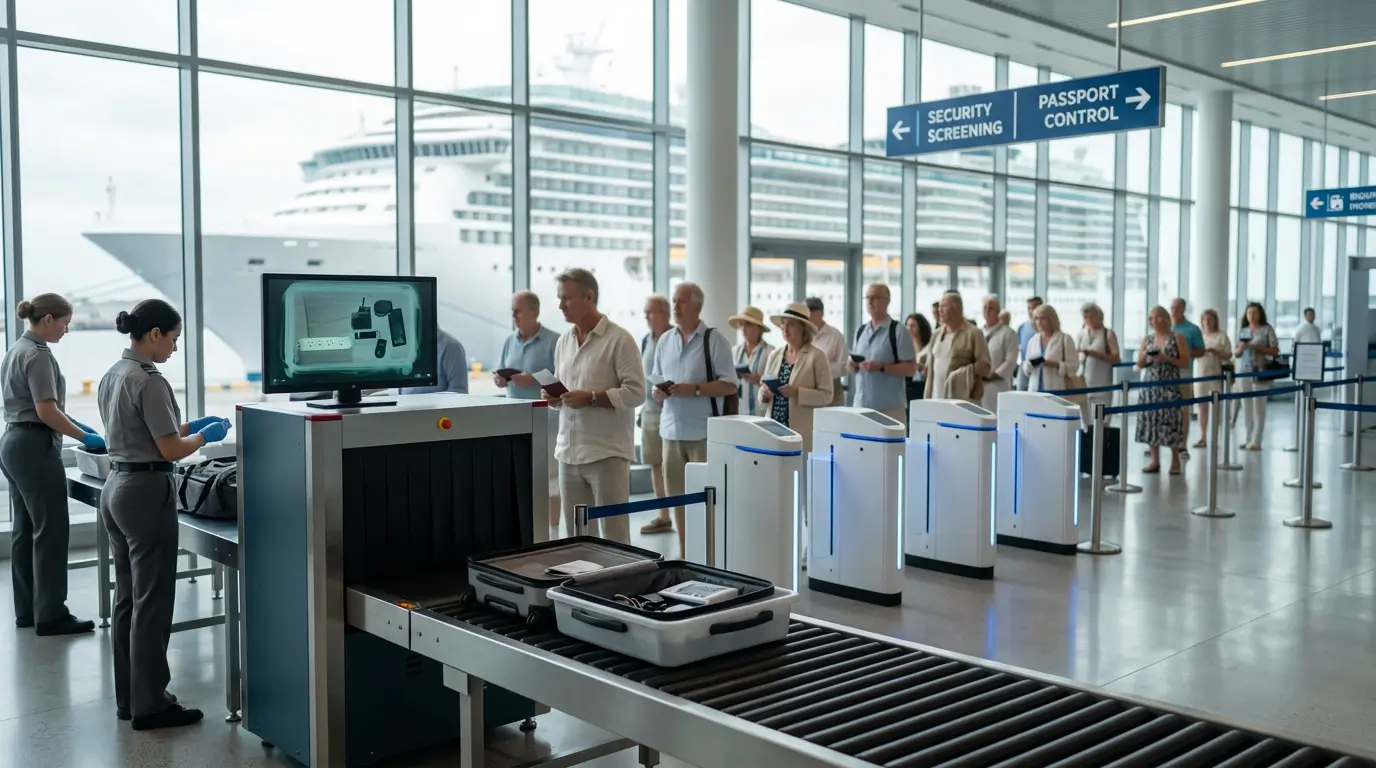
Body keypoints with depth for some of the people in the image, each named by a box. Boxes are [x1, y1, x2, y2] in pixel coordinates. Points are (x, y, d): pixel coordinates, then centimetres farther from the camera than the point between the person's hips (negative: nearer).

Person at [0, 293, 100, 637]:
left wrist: (74, 425, 20)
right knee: (51, 531, -5)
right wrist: (84, 437, -13)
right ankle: (50, 615, -1)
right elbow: (46, 412, -22)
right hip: (35, 448, -10)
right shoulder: (38, 355, -17)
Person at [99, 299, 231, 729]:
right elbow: (171, 449, -17)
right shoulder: (149, 381, -18)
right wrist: (206, 435, 1)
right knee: (152, 602, -1)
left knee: (127, 599, 15)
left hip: (115, 488, 10)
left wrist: (187, 425, 16)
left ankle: (128, 697, 23)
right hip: (147, 493, -10)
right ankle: (150, 704, 7)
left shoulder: (112, 375, 10)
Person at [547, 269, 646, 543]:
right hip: (568, 452, 7)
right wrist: (553, 397, 0)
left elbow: (635, 392, -13)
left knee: (613, 536, -2)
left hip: (606, 452, -7)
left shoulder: (619, 339, -7)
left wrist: (590, 398, -19)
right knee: (577, 537, 12)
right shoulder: (564, 341, 14)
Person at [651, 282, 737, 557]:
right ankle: (684, 555, 20)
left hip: (704, 432, -5)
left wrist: (695, 389, -18)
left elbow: (729, 385, -7)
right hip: (672, 429, 5)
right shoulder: (665, 341, 14)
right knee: (677, 496, 10)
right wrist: (658, 391, -3)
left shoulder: (714, 339, -3)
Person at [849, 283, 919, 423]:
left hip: (890, 407, -5)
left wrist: (881, 368, -19)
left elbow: (911, 368, -9)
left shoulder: (897, 331, -4)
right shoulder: (860, 331, 14)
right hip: (861, 404, 5)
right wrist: (851, 366, -4)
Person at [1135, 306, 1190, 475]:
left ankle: (1175, 461, 6)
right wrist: (1145, 357, -8)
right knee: (1150, 421, 1)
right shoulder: (1147, 339, 11)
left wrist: (1166, 358, -16)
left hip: (1170, 387, -4)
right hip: (1150, 386, 4)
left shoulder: (1177, 337, 0)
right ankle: (1155, 461, 8)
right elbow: (1139, 365, 13)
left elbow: (1185, 363, -4)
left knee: (1171, 422, -6)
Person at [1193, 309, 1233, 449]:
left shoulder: (1221, 336, 0)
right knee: (1202, 405, 4)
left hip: (1216, 374, -3)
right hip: (1200, 373, 3)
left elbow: (1228, 356, -4)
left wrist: (1214, 351, -19)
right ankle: (1203, 437, 8)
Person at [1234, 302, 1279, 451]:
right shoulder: (1242, 331, 13)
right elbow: (1235, 353, 14)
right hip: (1243, 372, 5)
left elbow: (1275, 350, -3)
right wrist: (1240, 349, -8)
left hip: (1260, 372, -4)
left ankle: (1256, 441, -5)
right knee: (1246, 405, 6)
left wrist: (1257, 348, -14)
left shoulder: (1267, 330, 1)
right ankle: (1249, 438, 13)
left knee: (1258, 406, -6)